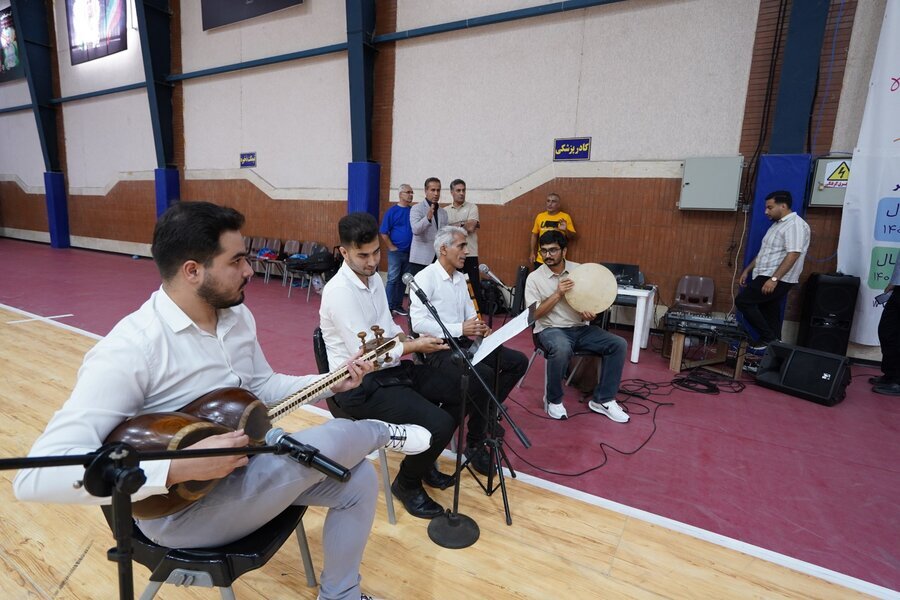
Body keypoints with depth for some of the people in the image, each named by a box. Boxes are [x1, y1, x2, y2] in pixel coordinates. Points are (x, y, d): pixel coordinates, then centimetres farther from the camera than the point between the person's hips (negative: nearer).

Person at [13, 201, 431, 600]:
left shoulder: (237, 315, 0)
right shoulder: (130, 349, -26)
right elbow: (37, 476, -29)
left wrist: (329, 383, -2)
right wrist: (181, 467, -37)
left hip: (247, 463, 8)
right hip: (184, 505, -7)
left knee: (358, 481, 1)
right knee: (340, 438, -21)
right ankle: (384, 433, 17)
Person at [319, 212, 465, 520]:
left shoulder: (374, 277, 7)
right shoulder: (339, 291, -22)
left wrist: (410, 338, -5)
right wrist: (414, 346, -15)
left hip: (390, 368, 10)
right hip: (360, 385, -9)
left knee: (459, 392, 8)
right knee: (439, 424, -22)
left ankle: (425, 462, 27)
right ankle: (407, 483, 10)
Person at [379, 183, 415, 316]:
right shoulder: (392, 211, -4)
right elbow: (383, 233, -4)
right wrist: (392, 248, -8)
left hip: (410, 252, 4)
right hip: (395, 251, -4)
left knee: (403, 280, 11)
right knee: (393, 279, -3)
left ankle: (398, 305, 21)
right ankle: (389, 306, 3)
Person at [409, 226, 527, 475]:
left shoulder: (460, 278, 14)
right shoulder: (425, 278, -12)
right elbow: (418, 323, -22)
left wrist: (481, 328, -7)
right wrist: (460, 328, -24)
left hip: (464, 342, 9)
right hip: (439, 349, -8)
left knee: (518, 361, 0)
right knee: (484, 375, -32)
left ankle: (487, 411, 17)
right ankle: (475, 444, -11)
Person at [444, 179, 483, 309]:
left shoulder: (472, 207, 1)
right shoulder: (445, 210, 10)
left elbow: (471, 227, -12)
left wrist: (454, 227, -4)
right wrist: (465, 225, -7)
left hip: (470, 254, -2)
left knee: (475, 286, 0)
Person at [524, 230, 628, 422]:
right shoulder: (534, 277, -4)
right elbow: (534, 314, -11)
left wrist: (590, 313, -12)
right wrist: (558, 294, -20)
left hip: (581, 328, 5)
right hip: (551, 329, -4)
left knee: (618, 344, -14)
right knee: (562, 349, -38)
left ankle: (603, 399, -1)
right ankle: (553, 399, -12)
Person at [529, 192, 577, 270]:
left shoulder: (565, 217, -2)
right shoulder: (540, 216, 5)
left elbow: (573, 237, -1)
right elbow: (534, 235, 12)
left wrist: (566, 230, -21)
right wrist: (532, 252, 8)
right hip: (540, 259, 3)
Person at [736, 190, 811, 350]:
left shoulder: (795, 225, -14)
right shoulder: (777, 224, 17)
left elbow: (793, 255, -24)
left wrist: (774, 279, -30)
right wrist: (747, 270, 19)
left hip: (778, 280, -10)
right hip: (766, 277, 10)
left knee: (742, 301, -13)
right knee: (770, 314, 11)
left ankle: (768, 337, -4)